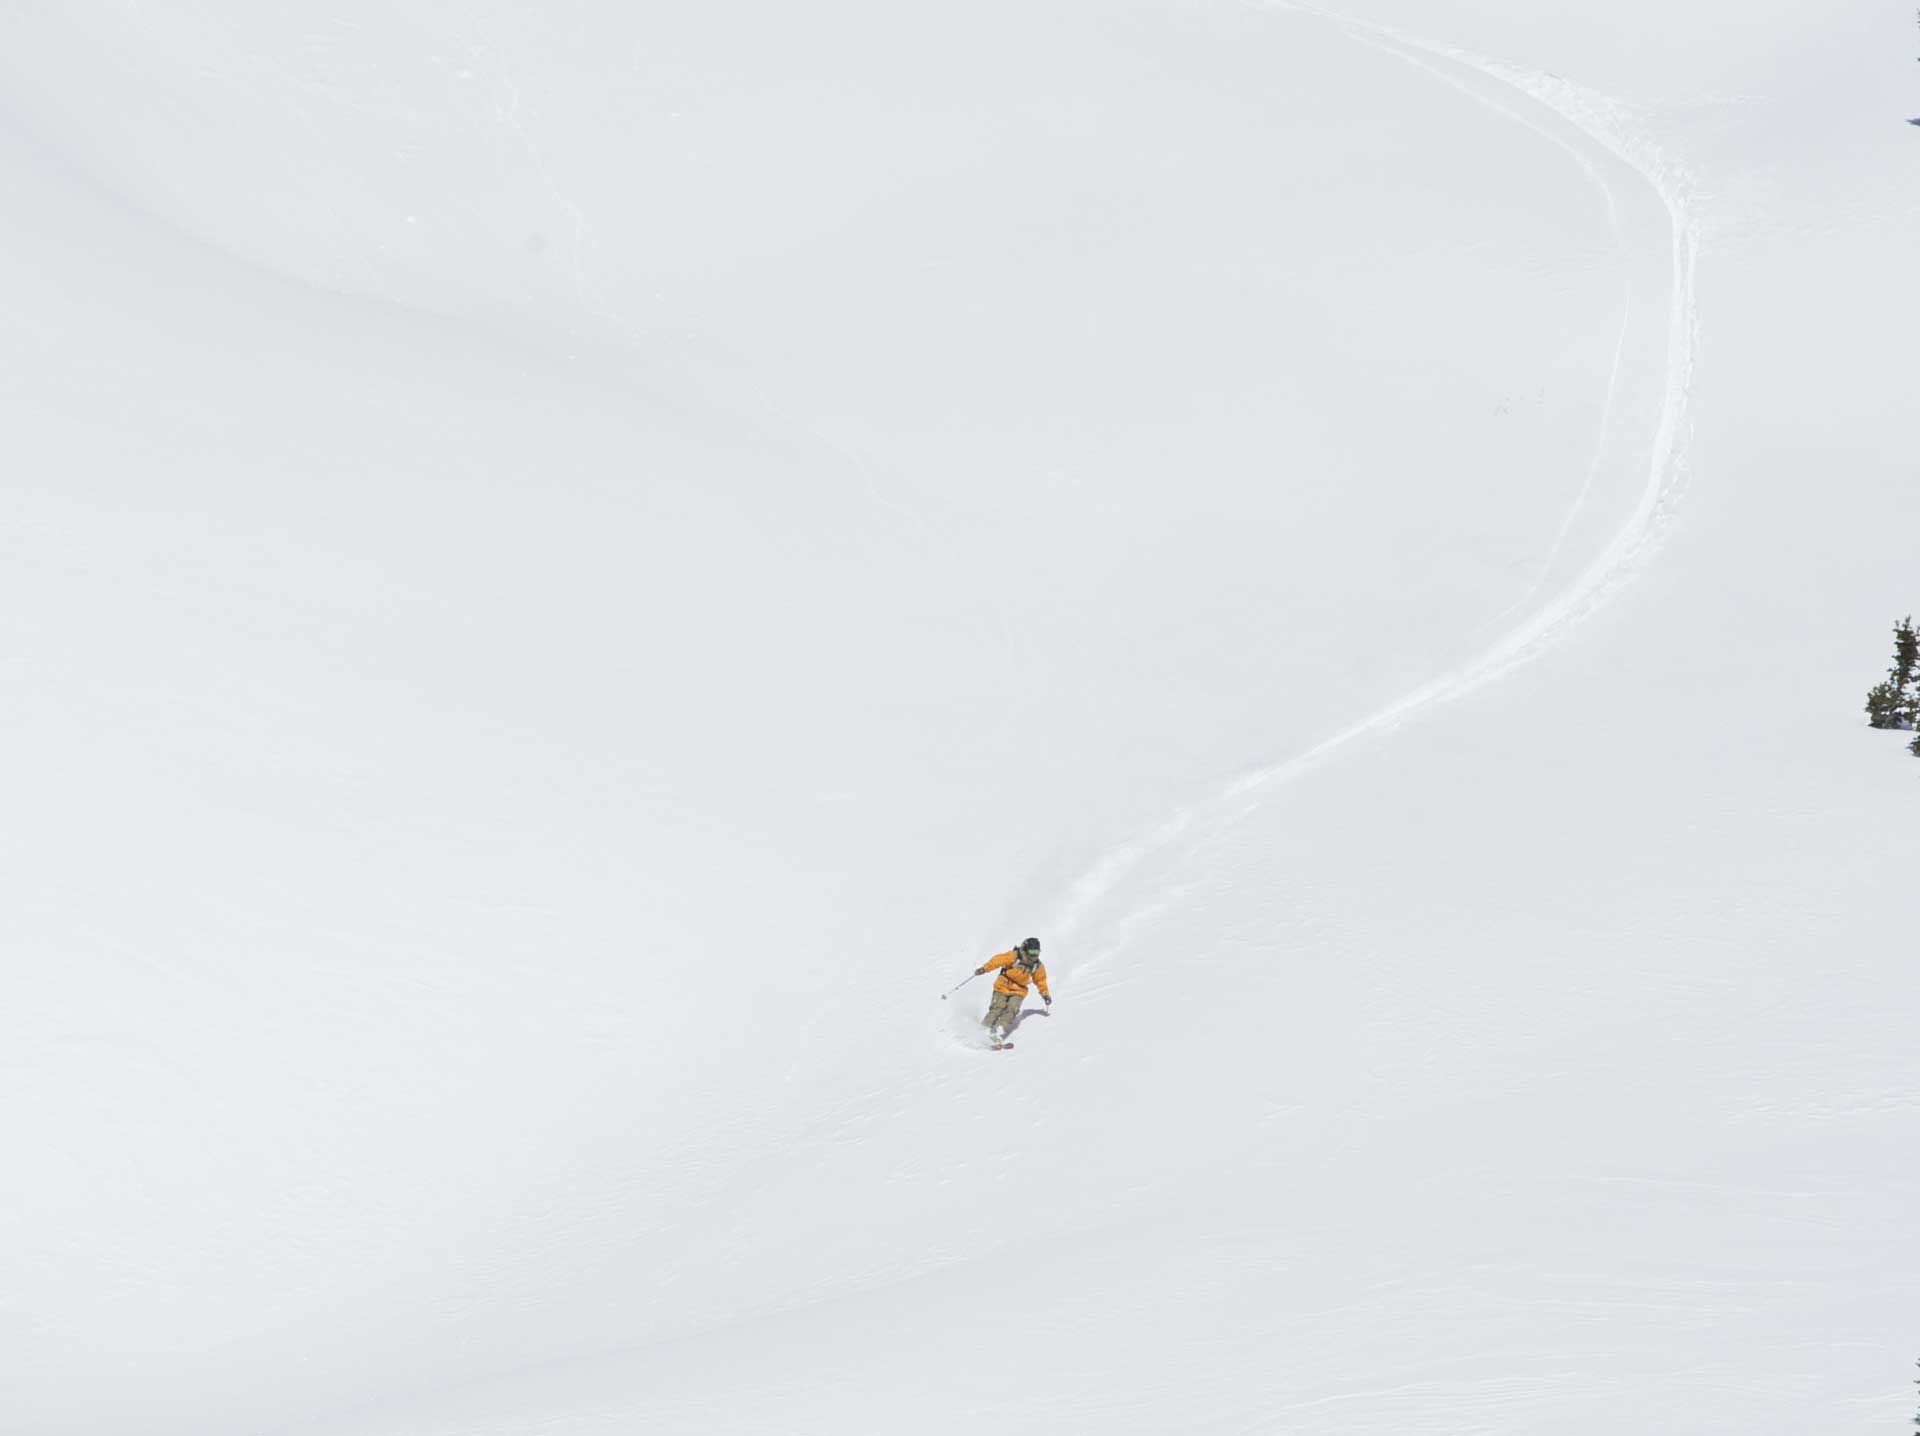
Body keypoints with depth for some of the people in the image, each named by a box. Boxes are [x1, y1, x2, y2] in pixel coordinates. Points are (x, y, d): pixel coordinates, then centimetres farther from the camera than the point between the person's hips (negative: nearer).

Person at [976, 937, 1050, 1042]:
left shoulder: (1037, 966, -2)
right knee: (997, 1008, -13)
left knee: (1011, 1010, -18)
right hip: (1003, 986, -3)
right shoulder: (1014, 956, -17)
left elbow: (1040, 979, 13)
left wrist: (1045, 993, 17)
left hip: (1019, 991, 3)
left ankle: (999, 1032, -25)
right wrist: (984, 969, -29)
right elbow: (998, 960, -21)